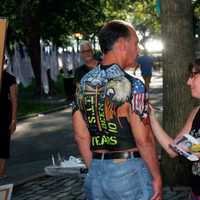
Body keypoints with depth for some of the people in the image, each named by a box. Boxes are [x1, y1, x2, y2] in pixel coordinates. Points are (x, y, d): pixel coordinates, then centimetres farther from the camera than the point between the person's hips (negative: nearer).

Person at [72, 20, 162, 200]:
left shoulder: (84, 83, 4)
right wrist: (157, 177, -6)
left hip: (96, 173, 6)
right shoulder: (131, 85, -15)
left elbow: (81, 135, 8)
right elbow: (143, 140, -16)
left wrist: (95, 170, 16)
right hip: (128, 171, -6)